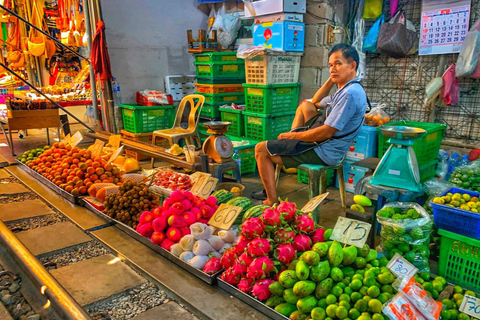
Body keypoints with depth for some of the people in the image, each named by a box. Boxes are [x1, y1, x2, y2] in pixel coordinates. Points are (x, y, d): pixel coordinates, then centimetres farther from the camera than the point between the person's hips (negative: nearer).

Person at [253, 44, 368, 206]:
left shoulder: (350, 94, -22)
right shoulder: (345, 89, 11)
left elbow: (326, 132, -25)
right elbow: (315, 103, 25)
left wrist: (292, 135, -14)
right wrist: (331, 80, 11)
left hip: (323, 152, -10)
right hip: (322, 142, 10)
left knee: (261, 150, -5)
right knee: (305, 105, 26)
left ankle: (272, 202, -1)